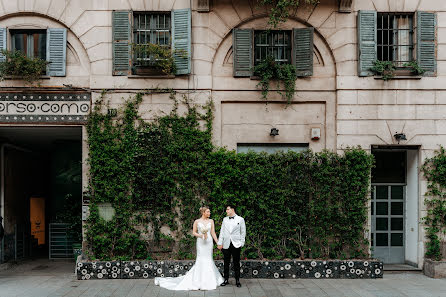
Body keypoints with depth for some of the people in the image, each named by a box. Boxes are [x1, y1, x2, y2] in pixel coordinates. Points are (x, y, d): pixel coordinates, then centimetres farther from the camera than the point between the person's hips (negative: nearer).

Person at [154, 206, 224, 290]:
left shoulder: (211, 221, 6)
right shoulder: (197, 221, 0)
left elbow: (213, 233, 5)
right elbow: (194, 232, 4)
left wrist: (218, 243, -1)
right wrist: (200, 235, -13)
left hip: (209, 242, 2)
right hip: (200, 242, -2)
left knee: (208, 260, 4)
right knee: (201, 260, -5)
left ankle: (208, 281, 15)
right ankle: (200, 282, 2)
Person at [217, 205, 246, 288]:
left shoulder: (240, 219, 2)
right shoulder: (225, 219, 12)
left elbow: (243, 232, 3)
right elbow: (222, 232, 10)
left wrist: (241, 243, -4)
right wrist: (220, 243, 3)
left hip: (236, 244, -3)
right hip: (226, 244, 3)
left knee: (236, 263, 3)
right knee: (226, 263, 7)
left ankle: (237, 281, 13)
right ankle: (226, 280, 17)